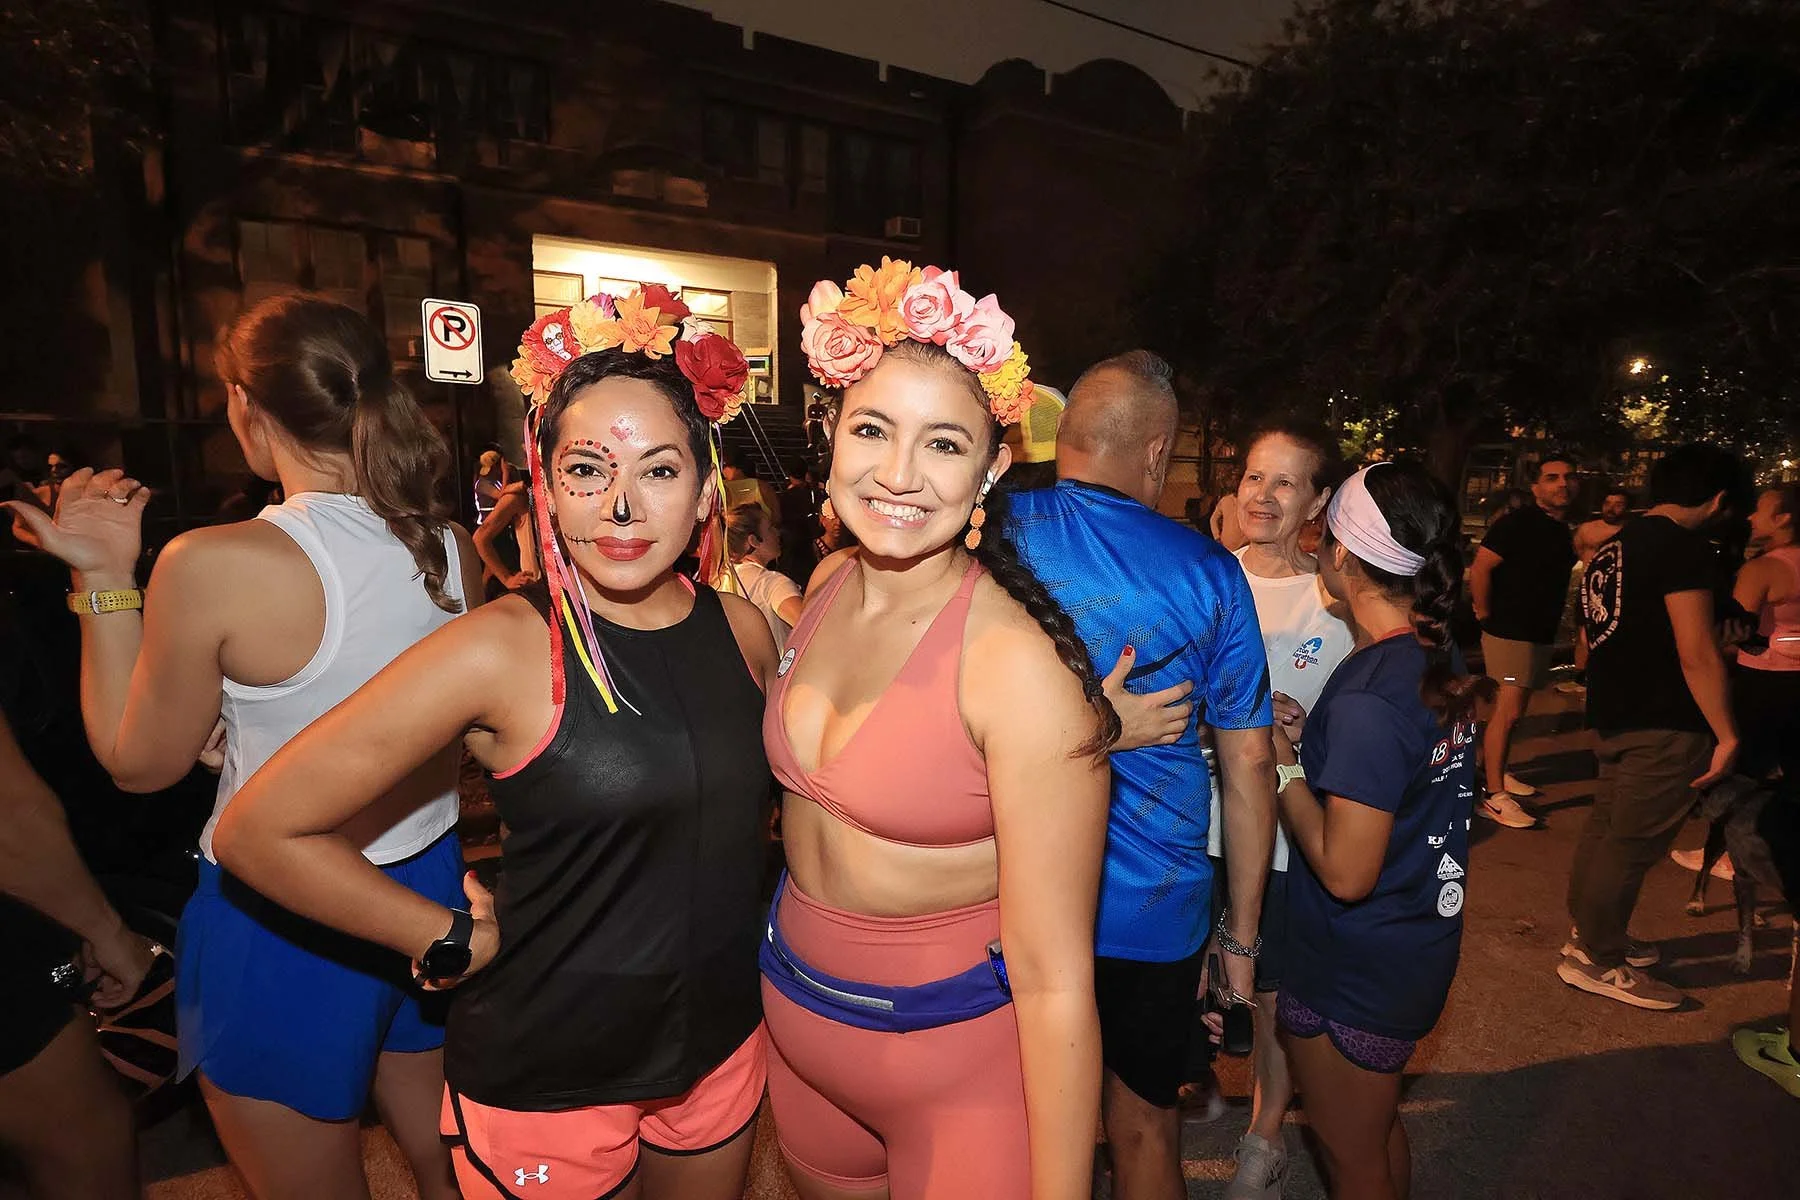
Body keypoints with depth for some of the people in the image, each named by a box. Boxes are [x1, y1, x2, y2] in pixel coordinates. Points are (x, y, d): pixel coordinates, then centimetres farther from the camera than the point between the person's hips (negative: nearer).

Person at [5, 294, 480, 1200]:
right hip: (432, 888, 5)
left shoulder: (214, 565, -23)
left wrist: (105, 580, -3)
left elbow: (139, 763, -7)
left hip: (281, 922, -4)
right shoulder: (450, 547, -7)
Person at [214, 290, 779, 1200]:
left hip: (720, 1045, 5)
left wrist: (705, 888, 3)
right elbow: (261, 829, -17)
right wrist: (453, 940, -11)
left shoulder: (742, 629, -6)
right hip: (548, 1073, -4)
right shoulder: (500, 653, -21)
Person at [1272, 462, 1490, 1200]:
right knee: (1380, 1127, 29)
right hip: (1418, 944, 8)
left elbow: (1346, 872, -28)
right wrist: (1314, 744, 1)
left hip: (1357, 972, -8)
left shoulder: (1367, 699, -30)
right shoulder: (1440, 659, -2)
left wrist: (1284, 768, -17)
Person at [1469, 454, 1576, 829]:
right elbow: (1480, 569, -22)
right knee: (1508, 710, -11)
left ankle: (1495, 771, 30)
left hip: (1541, 633, 9)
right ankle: (1494, 796, -9)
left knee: (1515, 709, 16)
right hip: (1510, 630, -9)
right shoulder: (1518, 523, -15)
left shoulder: (1561, 530, 13)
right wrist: (1485, 614, -15)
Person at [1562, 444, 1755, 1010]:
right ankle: (1597, 962, 11)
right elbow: (1697, 654, -19)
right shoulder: (1684, 546, -15)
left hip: (1615, 715, 9)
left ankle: (1588, 933, 31)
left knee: (1604, 830, 18)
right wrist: (1726, 734, -13)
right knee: (1630, 845, 0)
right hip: (1662, 726, -9)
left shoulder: (1617, 545, 12)